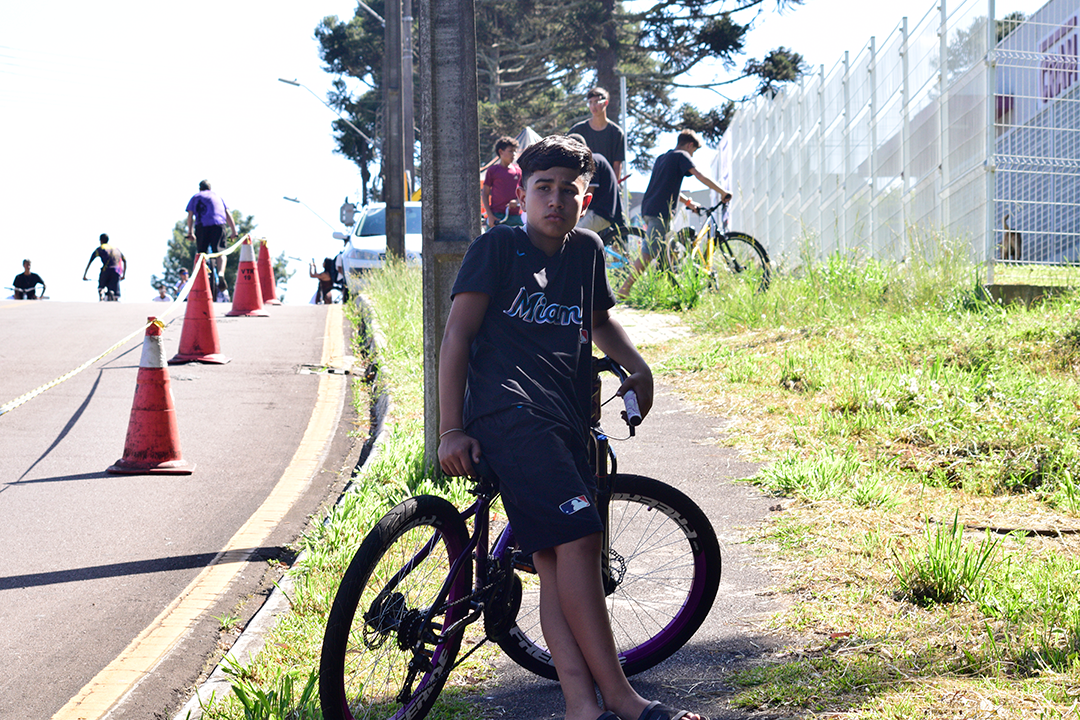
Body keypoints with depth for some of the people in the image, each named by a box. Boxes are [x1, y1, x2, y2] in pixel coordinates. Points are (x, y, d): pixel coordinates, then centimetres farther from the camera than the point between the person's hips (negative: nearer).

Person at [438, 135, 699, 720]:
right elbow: (457, 334, -3)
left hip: (567, 419, 6)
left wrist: (637, 367, 20)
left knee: (557, 561, -1)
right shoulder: (497, 248, 0)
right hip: (507, 412, -6)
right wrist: (451, 431, -9)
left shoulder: (586, 251, 17)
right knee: (577, 535, -20)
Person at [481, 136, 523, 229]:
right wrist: (490, 215, -7)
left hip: (515, 217, 3)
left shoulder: (518, 171, 10)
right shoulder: (493, 170, 2)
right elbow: (484, 194, 3)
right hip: (497, 217, -3)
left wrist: (517, 201, -7)